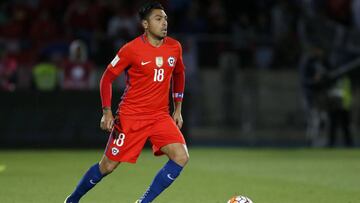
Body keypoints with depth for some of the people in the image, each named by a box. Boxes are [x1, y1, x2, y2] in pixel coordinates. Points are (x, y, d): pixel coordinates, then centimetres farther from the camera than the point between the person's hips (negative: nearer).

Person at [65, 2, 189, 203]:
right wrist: (107, 112, -9)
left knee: (181, 157, -17)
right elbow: (107, 77, -3)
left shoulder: (174, 47, 2)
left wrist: (178, 109, 17)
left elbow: (179, 75, 20)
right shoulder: (132, 49, -12)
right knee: (108, 166, 1)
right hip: (130, 116, -4)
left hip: (160, 116, 4)